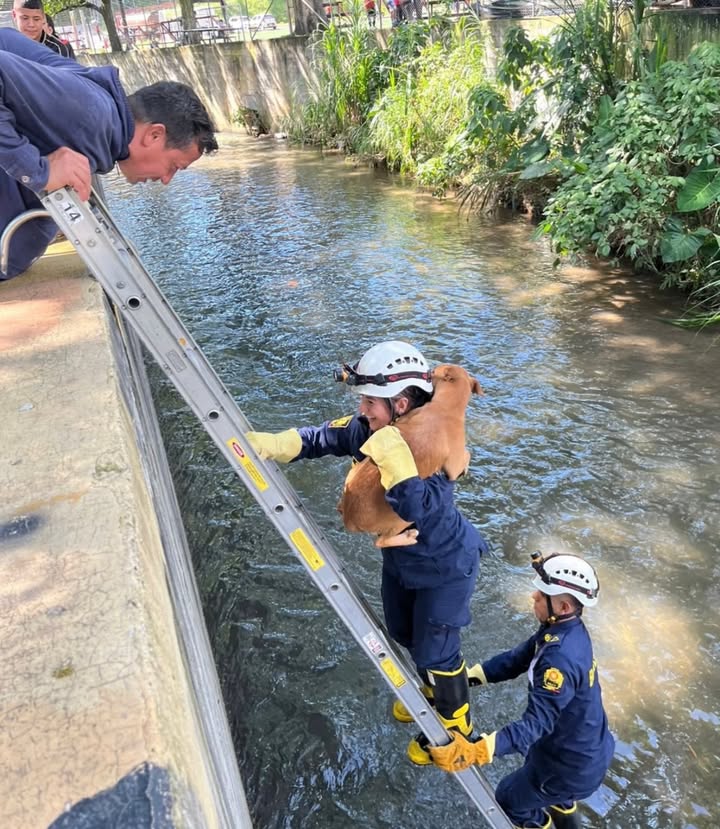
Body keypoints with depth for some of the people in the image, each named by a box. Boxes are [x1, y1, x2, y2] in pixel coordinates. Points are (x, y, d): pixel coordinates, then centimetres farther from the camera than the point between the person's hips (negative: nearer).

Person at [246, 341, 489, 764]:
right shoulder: (373, 428, -16)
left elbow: (420, 510, -47)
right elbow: (325, 437, -14)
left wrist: (391, 454, -53)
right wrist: (269, 444, -28)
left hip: (445, 565, -7)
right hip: (400, 555, 8)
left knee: (435, 648, 9)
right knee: (405, 632, 26)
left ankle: (454, 721, 40)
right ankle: (433, 690, 56)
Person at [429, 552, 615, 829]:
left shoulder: (561, 659, -37)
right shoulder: (566, 628, -9)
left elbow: (536, 723, -40)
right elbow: (517, 659, -2)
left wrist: (474, 751, -50)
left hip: (575, 766, -7)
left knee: (509, 798, 16)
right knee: (535, 762, 35)